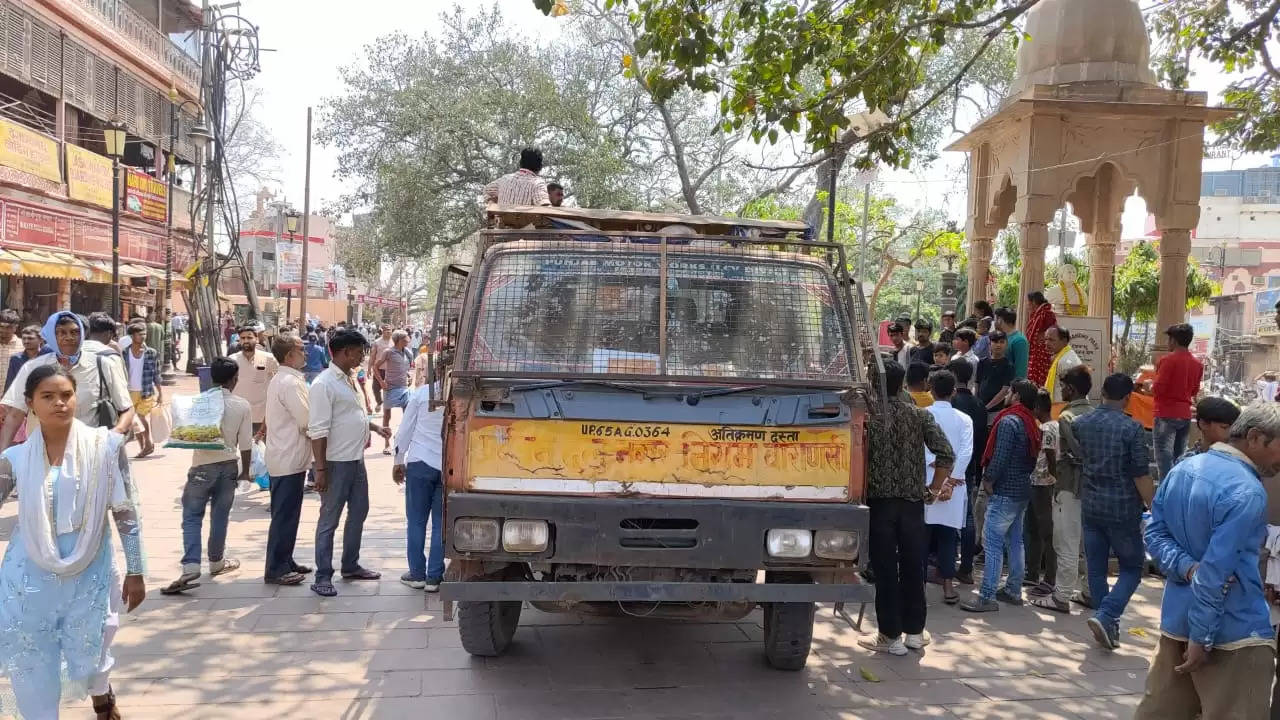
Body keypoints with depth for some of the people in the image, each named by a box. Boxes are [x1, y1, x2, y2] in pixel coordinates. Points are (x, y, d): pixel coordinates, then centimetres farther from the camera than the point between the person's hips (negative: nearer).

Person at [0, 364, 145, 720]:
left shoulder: (104, 446, -7)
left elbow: (126, 513, -3)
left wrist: (135, 572, -1)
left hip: (88, 575, -1)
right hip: (31, 580, 1)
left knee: (88, 664, 10)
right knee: (31, 670, 7)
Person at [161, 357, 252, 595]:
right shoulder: (243, 406, -7)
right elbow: (246, 443, -1)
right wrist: (245, 471, 10)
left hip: (202, 466, -2)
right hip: (229, 466, 2)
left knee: (192, 516, 3)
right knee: (220, 516, 15)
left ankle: (190, 569, -9)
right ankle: (216, 562, 30)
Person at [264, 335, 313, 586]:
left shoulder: (280, 379, 14)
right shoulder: (291, 383, -19)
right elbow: (307, 421, -21)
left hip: (282, 457, 10)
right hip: (290, 459, -10)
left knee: (285, 514, 17)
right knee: (285, 515, -3)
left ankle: (284, 562, 26)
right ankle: (276, 570, 4)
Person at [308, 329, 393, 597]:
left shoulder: (348, 379, 11)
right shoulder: (324, 384, -17)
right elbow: (318, 430, -20)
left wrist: (376, 427, 14)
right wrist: (320, 469, -22)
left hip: (356, 460, 9)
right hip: (336, 463, -9)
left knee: (358, 513, 17)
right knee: (329, 520, 0)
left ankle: (350, 566, 31)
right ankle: (322, 577, 8)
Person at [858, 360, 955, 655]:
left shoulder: (868, 417, -5)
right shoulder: (920, 416, 3)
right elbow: (946, 454, -7)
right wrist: (933, 489, 3)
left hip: (879, 502, -3)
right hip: (912, 502, 3)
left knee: (885, 570, 2)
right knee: (913, 567, 12)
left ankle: (891, 636, 7)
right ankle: (914, 631, 22)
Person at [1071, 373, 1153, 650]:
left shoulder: (1080, 424, 2)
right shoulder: (1132, 428, -12)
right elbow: (1141, 476, -13)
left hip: (1090, 507, 4)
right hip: (1122, 509, -4)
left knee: (1096, 568, 12)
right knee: (1132, 567, 8)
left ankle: (1108, 627, 18)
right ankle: (1105, 616, -9)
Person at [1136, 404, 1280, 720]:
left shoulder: (1181, 470, 7)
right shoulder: (1246, 492, -20)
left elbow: (1155, 533, 6)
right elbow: (1216, 570, -23)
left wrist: (1188, 568, -10)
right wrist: (1201, 637, -19)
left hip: (1176, 620, 8)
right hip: (1233, 633, -8)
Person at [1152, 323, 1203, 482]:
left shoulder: (1168, 360, -12)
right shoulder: (1197, 364, 8)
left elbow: (1157, 390, -14)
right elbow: (1194, 391, 17)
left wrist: (1149, 387, 6)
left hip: (1166, 415, -7)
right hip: (1185, 415, 7)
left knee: (1164, 459, -6)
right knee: (1179, 459, 14)